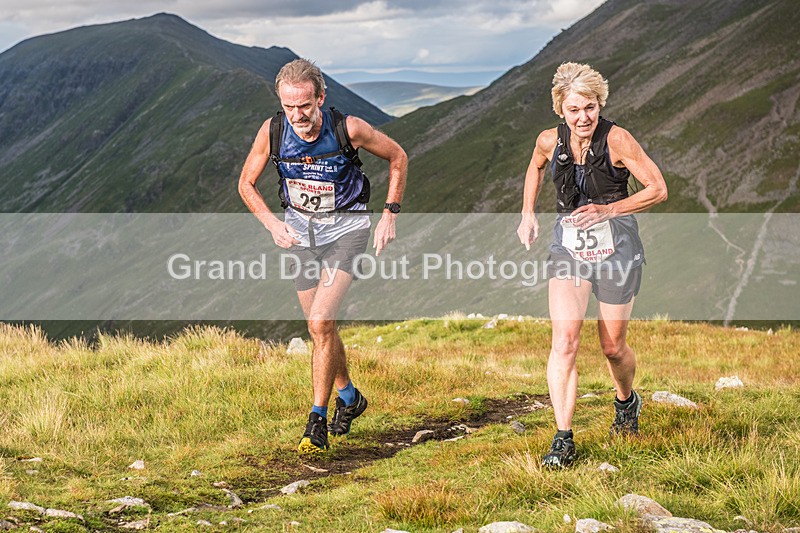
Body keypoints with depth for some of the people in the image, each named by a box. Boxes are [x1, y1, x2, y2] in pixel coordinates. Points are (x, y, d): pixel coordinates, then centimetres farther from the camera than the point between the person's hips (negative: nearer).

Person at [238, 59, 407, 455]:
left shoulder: (348, 129, -22)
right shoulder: (272, 131, -15)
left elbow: (397, 158, -3)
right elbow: (246, 184, 1)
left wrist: (390, 214, -6)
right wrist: (273, 225, -11)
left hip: (346, 227, -4)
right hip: (301, 230, 4)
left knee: (321, 321, -19)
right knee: (320, 329, 11)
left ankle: (318, 419, -8)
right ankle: (349, 396, 37)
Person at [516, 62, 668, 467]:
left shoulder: (616, 140, -15)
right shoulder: (550, 141, -4)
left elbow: (658, 190, -12)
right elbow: (535, 168, 21)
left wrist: (608, 210, -21)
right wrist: (528, 214, 9)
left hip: (616, 247, -2)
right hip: (568, 246, 2)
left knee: (612, 346, 8)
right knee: (564, 339, -16)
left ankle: (626, 401, 43)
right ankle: (563, 440, -15)